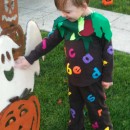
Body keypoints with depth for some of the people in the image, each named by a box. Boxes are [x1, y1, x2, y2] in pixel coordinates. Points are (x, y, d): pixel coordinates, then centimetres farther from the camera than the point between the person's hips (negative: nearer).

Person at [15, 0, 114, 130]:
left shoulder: (98, 23, -22)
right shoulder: (64, 22, -8)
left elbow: (108, 51, -13)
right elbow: (49, 41, 1)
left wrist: (107, 77, -6)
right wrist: (30, 58, 0)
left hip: (92, 78, -5)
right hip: (73, 77, 5)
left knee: (96, 108, 13)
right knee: (75, 106, 25)